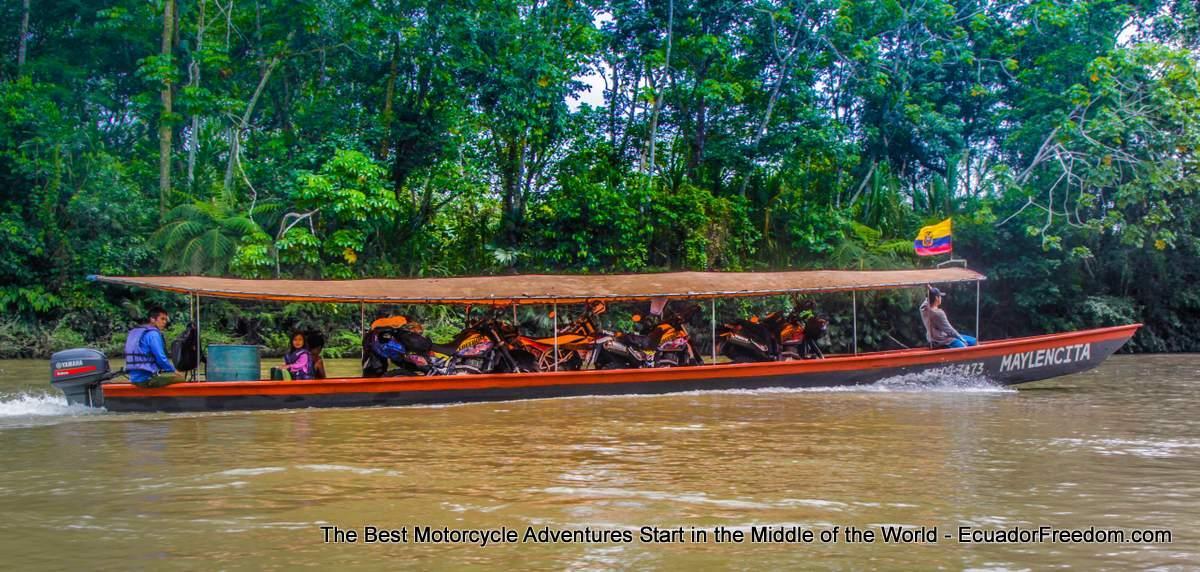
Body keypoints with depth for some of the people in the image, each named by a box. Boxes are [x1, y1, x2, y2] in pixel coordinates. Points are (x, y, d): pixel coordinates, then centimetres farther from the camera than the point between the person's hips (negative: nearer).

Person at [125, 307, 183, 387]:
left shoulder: (133, 332, 17)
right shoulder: (153, 334, -12)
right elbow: (161, 359, -16)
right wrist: (173, 370, 1)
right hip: (147, 379, -10)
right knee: (180, 378, -9)